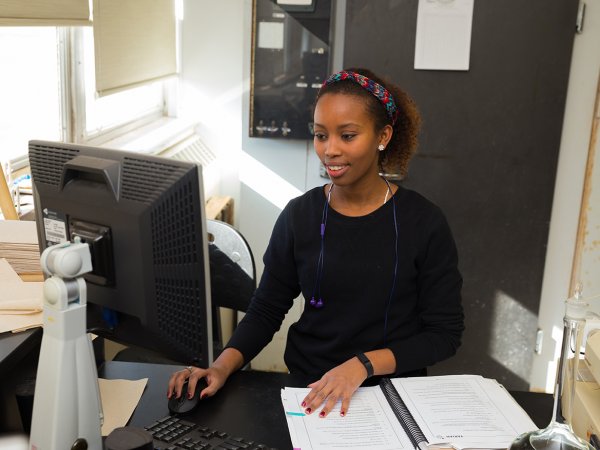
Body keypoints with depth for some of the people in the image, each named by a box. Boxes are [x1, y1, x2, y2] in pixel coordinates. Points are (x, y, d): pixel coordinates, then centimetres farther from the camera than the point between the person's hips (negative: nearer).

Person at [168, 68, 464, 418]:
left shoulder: (424, 222, -6)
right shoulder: (299, 216, 0)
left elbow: (445, 332, -4)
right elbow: (265, 311, 5)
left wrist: (366, 363, -17)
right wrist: (222, 367, -12)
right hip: (306, 387, 1)